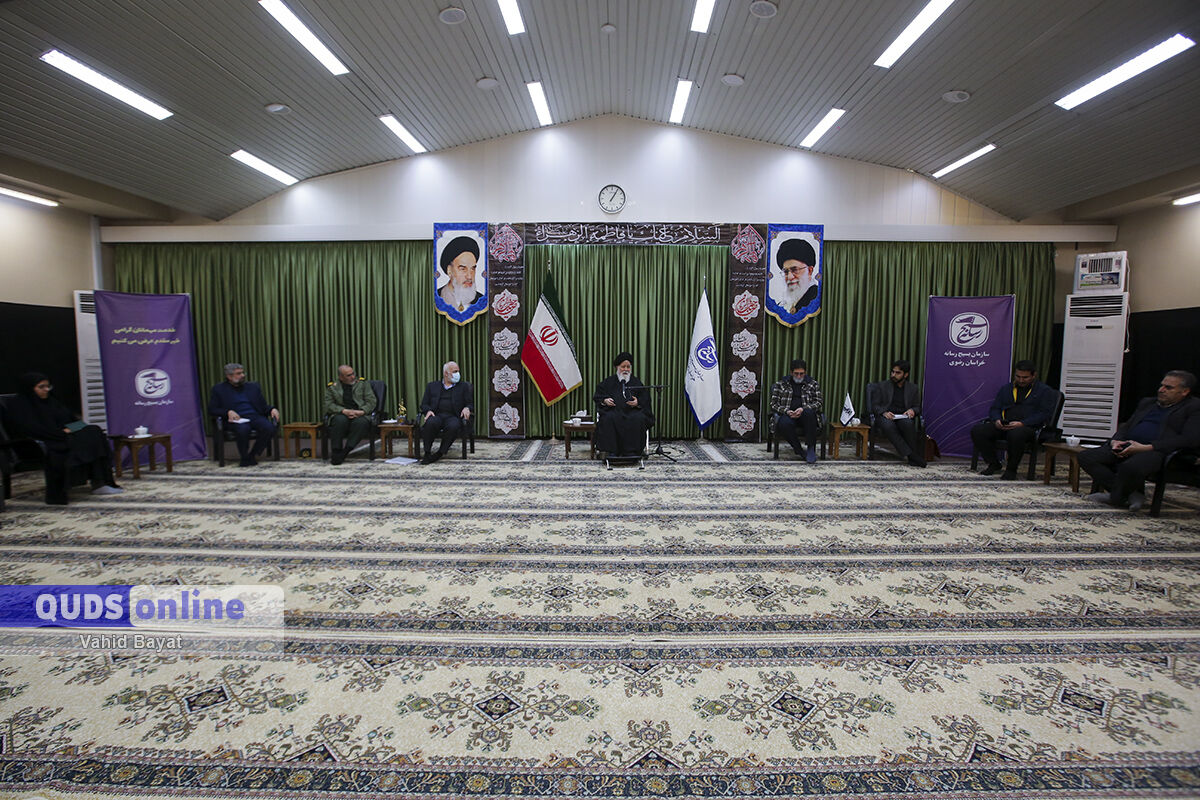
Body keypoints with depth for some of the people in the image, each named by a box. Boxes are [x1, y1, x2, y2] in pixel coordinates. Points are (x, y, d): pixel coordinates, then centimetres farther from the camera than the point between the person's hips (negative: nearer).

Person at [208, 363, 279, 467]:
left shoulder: (253, 387, 22)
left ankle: (253, 455, -12)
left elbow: (264, 406, 20)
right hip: (237, 419, -3)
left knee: (269, 428, -31)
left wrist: (272, 409, -4)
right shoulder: (219, 389, 14)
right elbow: (211, 409, 7)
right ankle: (245, 457, -15)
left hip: (255, 416, 3)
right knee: (243, 429, -38)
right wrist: (228, 412, -12)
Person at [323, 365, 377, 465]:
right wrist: (344, 411, -15)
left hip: (360, 414, 0)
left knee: (361, 422, -35)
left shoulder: (363, 383, 11)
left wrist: (361, 412, -13)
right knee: (340, 420, -36)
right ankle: (336, 452, -25)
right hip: (341, 414, 0)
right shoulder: (332, 387, 11)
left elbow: (371, 401, 5)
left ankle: (344, 452, -31)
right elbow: (328, 405, 1)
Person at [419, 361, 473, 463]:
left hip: (453, 416, -1)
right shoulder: (432, 386, 21)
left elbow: (470, 404, 13)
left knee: (453, 426, -36)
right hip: (436, 415, 1)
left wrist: (467, 408, -11)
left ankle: (440, 453, -21)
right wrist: (428, 410, -7)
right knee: (430, 423, -35)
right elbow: (424, 404, 16)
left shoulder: (464, 386, 20)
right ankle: (427, 453, -21)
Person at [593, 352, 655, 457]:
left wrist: (637, 402, -10)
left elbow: (645, 399, 11)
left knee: (639, 419, -32)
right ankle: (612, 451, -28)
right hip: (613, 410, 0)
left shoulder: (636, 382, 18)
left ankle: (631, 451, -25)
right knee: (608, 419, -34)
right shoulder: (608, 382, 17)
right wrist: (604, 400, -8)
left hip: (633, 410, 0)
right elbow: (597, 397, 14)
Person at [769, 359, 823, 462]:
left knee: (809, 413, -36)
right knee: (785, 423, -37)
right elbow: (773, 404, 8)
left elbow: (819, 402, 6)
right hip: (787, 414, 0)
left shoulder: (813, 384, 16)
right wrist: (786, 411, -13)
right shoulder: (780, 384, 13)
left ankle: (811, 448, -26)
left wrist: (803, 409, -13)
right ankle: (800, 450, -22)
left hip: (804, 415, 1)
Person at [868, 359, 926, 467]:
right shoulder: (882, 386, 12)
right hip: (886, 418, -1)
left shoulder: (914, 388, 17)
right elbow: (874, 406, 6)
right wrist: (884, 412, -16)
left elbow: (917, 407, 17)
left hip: (903, 418, 1)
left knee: (908, 423, -37)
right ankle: (910, 455, -40)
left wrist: (912, 411, -8)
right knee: (888, 425, -38)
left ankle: (914, 456, -28)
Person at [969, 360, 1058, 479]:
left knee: (1016, 435, -41)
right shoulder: (1005, 388, 24)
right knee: (977, 431, -22)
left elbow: (1046, 414, -3)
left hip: (1030, 427, -5)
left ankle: (1011, 469, -17)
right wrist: (997, 420, -5)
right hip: (1003, 426, 5)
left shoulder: (1045, 391, 10)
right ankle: (994, 464, -4)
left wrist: (1022, 423, -18)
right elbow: (994, 408, 20)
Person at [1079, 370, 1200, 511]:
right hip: (1127, 447, 8)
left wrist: (1146, 447, -18)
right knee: (1085, 457, -15)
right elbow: (1126, 426, 25)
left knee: (1131, 467, -41)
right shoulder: (1147, 402, 27)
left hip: (1157, 451, -7)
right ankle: (1132, 494, -15)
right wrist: (1115, 441, -1)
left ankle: (1115, 498, -11)